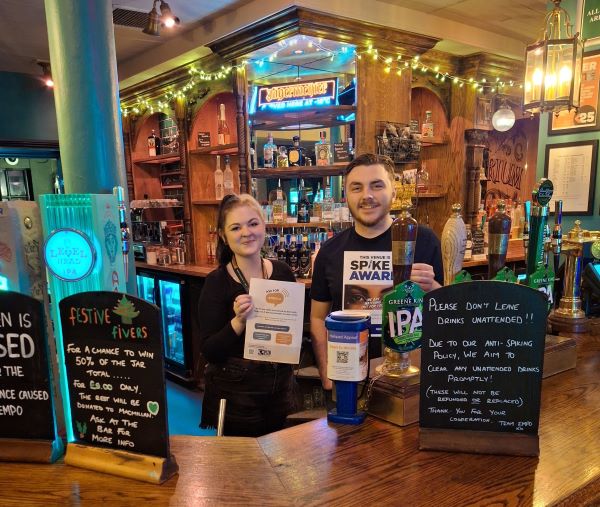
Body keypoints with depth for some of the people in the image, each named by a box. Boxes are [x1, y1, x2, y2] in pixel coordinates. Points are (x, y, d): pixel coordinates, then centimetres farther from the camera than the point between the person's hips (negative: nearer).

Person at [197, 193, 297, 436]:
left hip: (280, 389, 4)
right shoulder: (216, 282, -14)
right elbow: (208, 351, -15)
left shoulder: (282, 272, -2)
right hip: (236, 396, -4)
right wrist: (238, 321, -30)